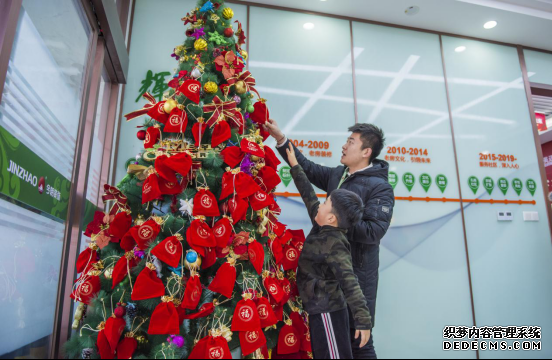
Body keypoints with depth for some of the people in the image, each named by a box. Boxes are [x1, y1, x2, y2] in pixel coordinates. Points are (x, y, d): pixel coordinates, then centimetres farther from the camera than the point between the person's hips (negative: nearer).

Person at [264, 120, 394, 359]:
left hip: (358, 272, -7)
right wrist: (281, 139, 9)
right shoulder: (337, 175, 7)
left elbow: (374, 231, -23)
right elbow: (308, 168, 13)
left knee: (358, 339, 6)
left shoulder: (380, 187, -14)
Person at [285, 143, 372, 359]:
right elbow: (309, 197, 9)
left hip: (327, 313, -9)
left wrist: (363, 321, -28)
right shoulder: (322, 229, 2)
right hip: (319, 310, 9)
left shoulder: (334, 245, -23)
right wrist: (295, 166, 15)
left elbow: (350, 284, -27)